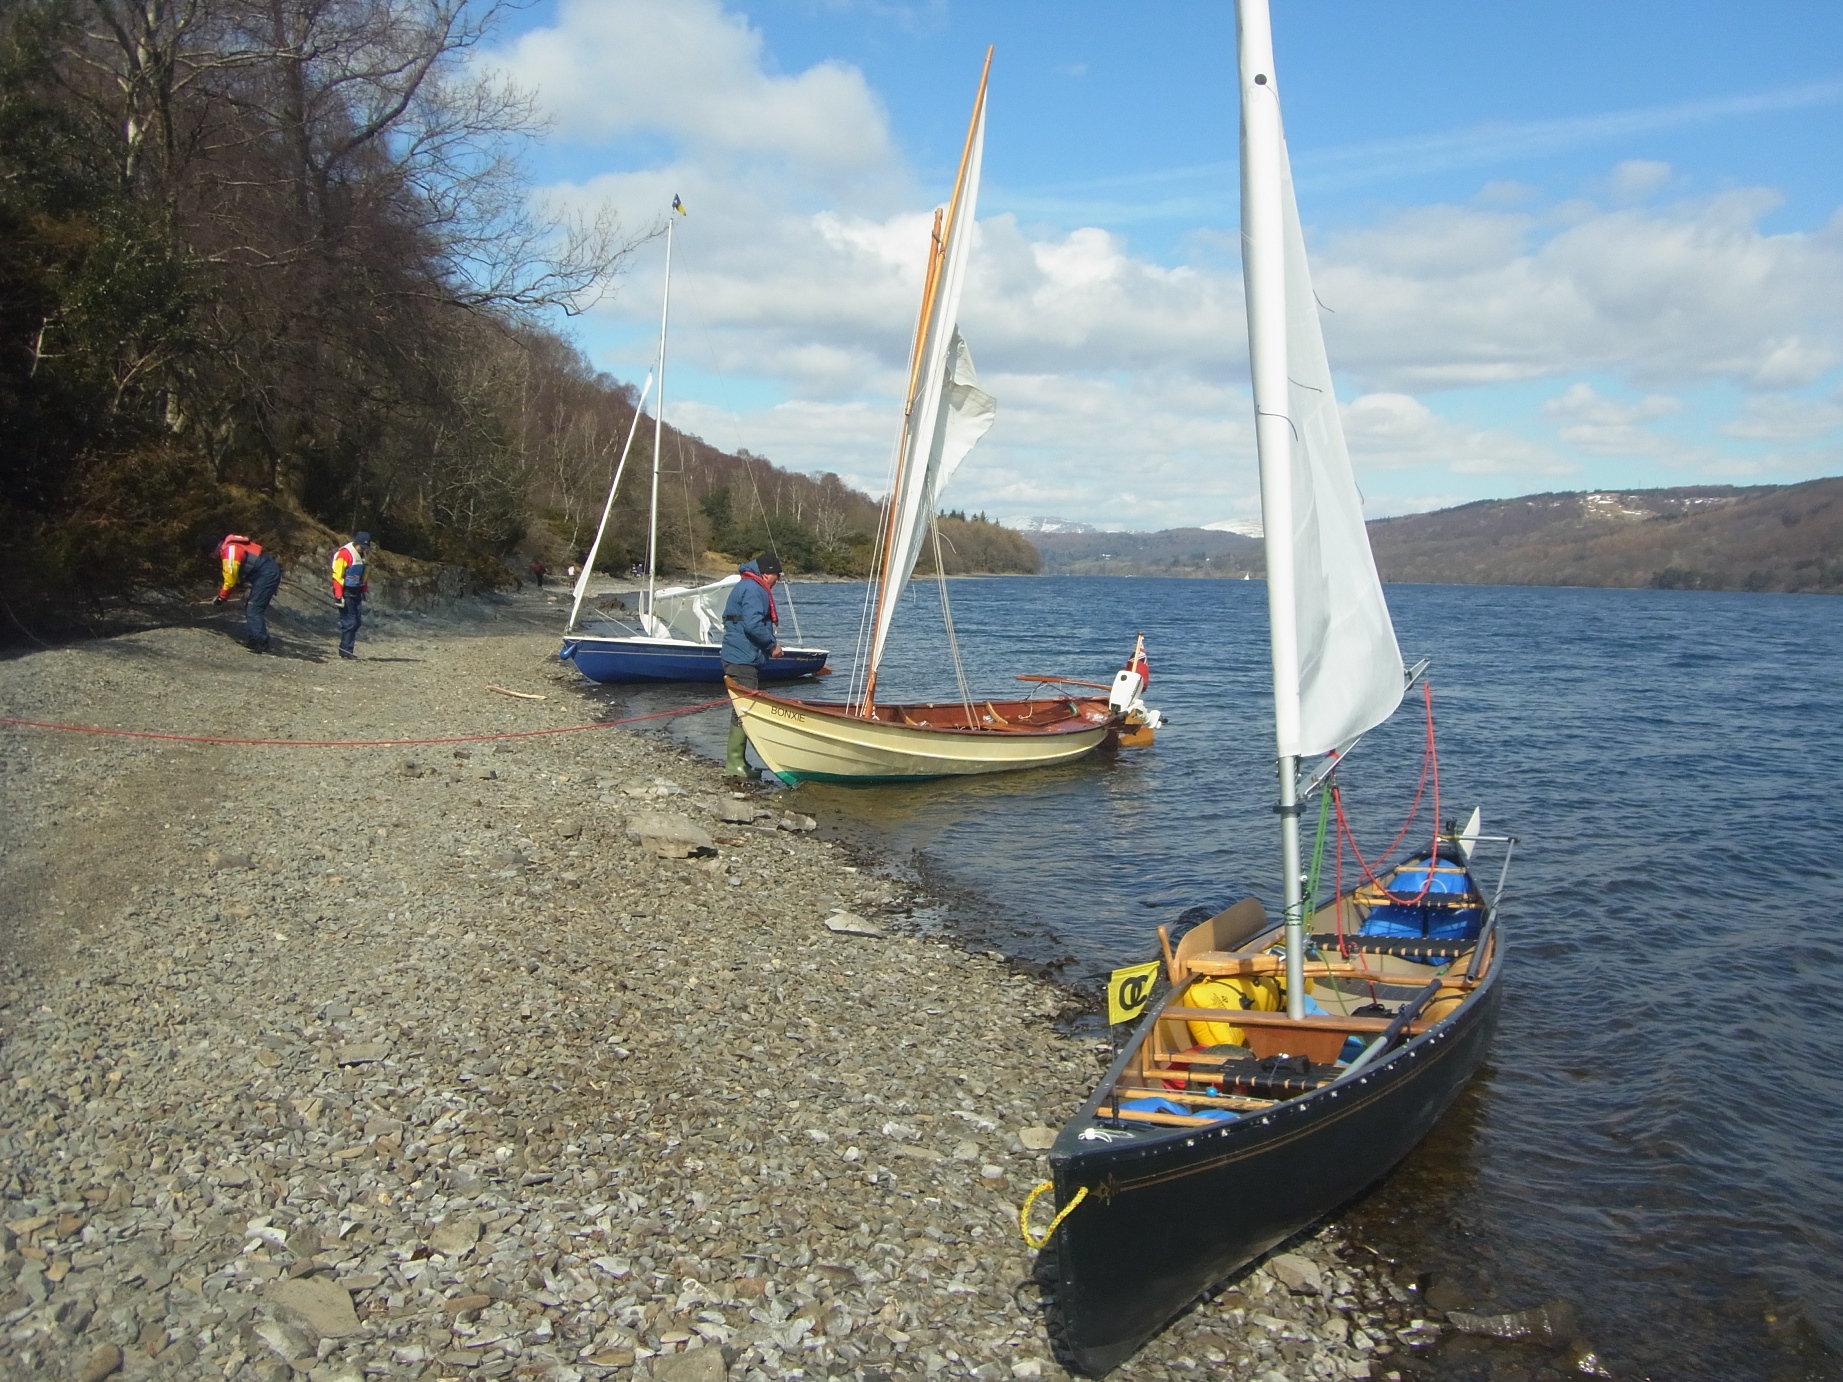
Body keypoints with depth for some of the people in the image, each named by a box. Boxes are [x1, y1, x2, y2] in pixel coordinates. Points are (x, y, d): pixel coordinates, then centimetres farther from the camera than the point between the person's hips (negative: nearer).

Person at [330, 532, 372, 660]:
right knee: (349, 622, -8)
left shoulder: (362, 555, 12)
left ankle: (347, 649, 13)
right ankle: (346, 651, -2)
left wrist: (365, 591, 19)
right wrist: (338, 595, -21)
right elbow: (337, 575, -18)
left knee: (357, 621, 6)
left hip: (356, 592, 8)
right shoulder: (344, 554, -15)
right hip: (346, 593, -8)